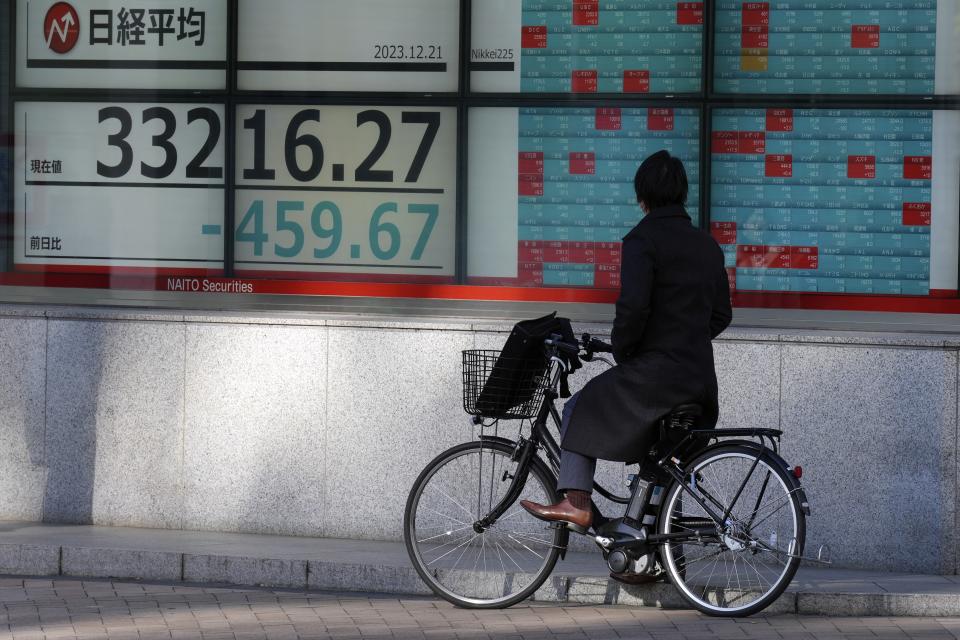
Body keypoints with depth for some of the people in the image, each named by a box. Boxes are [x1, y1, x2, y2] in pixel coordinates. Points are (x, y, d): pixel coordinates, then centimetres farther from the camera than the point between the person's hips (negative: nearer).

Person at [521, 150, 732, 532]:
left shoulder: (643, 239, -11)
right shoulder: (707, 245, 12)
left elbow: (632, 308, -21)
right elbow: (721, 315, 16)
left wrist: (621, 353, -4)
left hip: (655, 370, -7)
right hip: (701, 377, 7)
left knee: (581, 411, 10)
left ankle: (575, 502, -2)